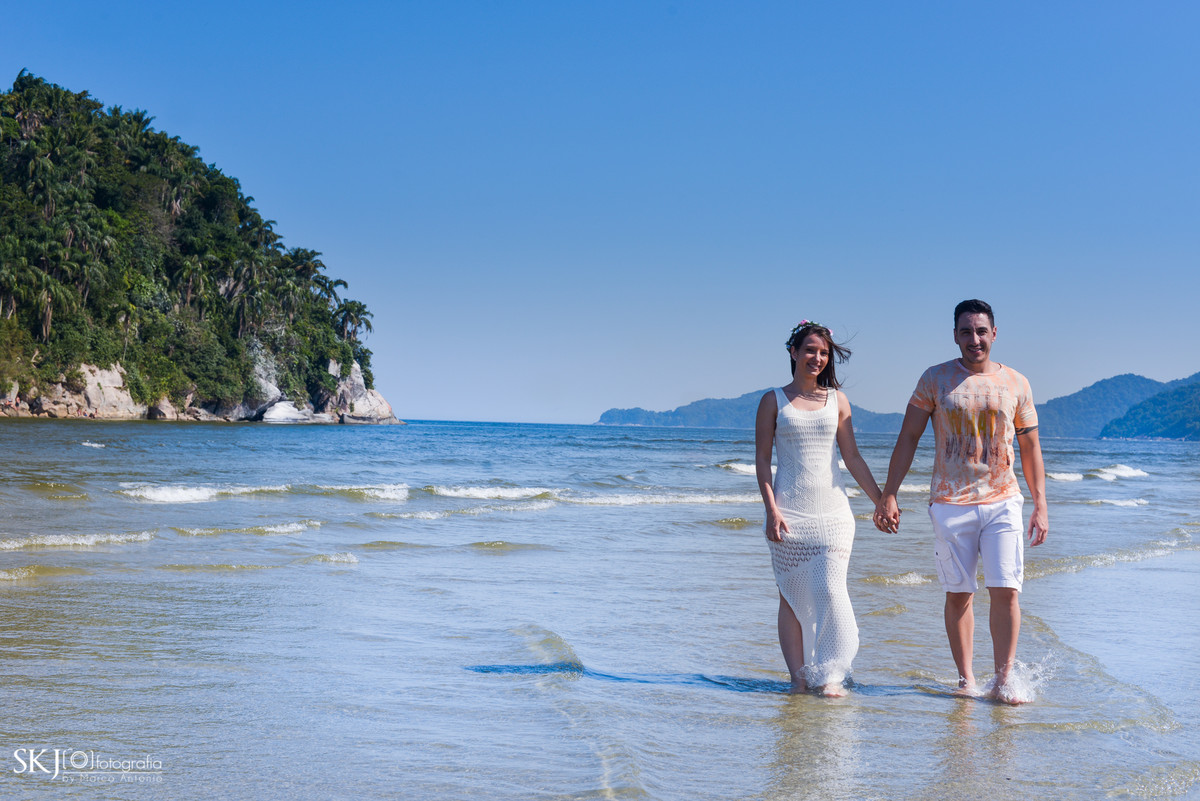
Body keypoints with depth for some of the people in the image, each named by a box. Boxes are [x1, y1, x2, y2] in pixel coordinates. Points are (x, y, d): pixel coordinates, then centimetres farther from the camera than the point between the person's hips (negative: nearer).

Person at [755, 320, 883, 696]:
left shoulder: (836, 400, 10)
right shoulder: (773, 401, 5)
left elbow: (852, 458, 12)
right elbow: (762, 459, 2)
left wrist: (882, 501, 8)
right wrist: (771, 509, -8)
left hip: (832, 510, 1)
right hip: (789, 511, -1)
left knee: (830, 589, -10)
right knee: (791, 596, 1)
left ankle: (830, 675, -1)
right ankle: (798, 678, 7)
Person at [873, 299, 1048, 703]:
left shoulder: (1016, 384, 7)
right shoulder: (935, 379, 3)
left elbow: (1031, 448, 13)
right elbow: (908, 439, 3)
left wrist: (1040, 506, 8)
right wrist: (888, 496, -3)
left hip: (1003, 502, 1)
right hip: (950, 503, -1)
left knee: (1005, 590, -8)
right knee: (958, 594, 5)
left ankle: (1003, 680, 1)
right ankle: (965, 679, 16)